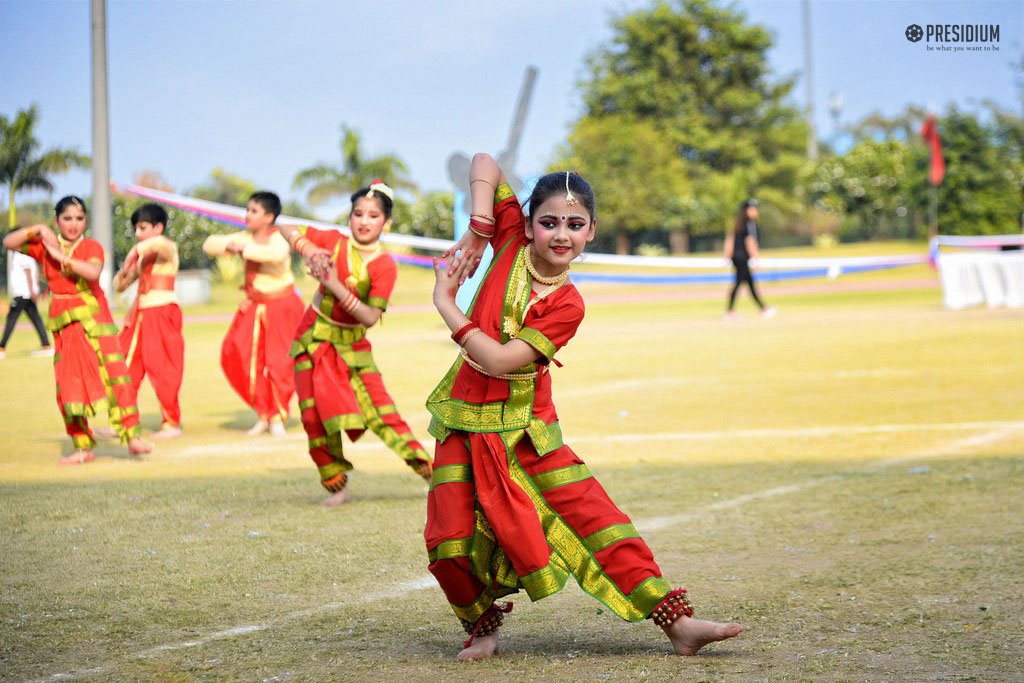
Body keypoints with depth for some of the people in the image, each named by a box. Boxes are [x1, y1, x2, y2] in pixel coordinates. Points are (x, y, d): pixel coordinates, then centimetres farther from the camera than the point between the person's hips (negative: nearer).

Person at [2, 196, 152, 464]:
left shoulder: (91, 247, -3)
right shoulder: (45, 246, 7)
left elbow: (93, 272, -23)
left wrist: (62, 256, -22)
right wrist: (38, 230, -9)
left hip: (94, 318, -3)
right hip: (65, 325, 3)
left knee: (114, 373, -13)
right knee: (69, 384, 2)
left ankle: (132, 436, -11)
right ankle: (83, 447, 9)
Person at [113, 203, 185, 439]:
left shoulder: (168, 249, -5)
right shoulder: (142, 257, 16)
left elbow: (160, 242, -32)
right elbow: (119, 285, 18)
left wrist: (135, 251, -28)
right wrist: (125, 271, -1)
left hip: (162, 312, -8)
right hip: (140, 314, 8)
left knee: (161, 368, -7)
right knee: (127, 367, 5)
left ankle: (172, 424, 1)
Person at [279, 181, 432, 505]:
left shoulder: (384, 266, -14)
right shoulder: (334, 242, -8)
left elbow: (371, 317, -20)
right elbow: (287, 230, 0)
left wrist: (337, 287, -29)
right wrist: (309, 249, -19)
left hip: (352, 344, -2)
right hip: (313, 338, 2)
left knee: (381, 410, -10)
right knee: (315, 416, -3)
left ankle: (428, 470, -3)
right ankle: (337, 486, 7)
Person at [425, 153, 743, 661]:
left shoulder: (567, 306, -10)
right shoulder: (510, 245, -3)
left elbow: (500, 361, -21)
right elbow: (485, 164, 2)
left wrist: (445, 304, -16)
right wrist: (475, 233, -9)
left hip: (528, 428, -1)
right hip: (464, 425, 1)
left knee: (593, 515, -7)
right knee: (450, 542, -11)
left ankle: (677, 623, -6)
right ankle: (482, 629, 16)